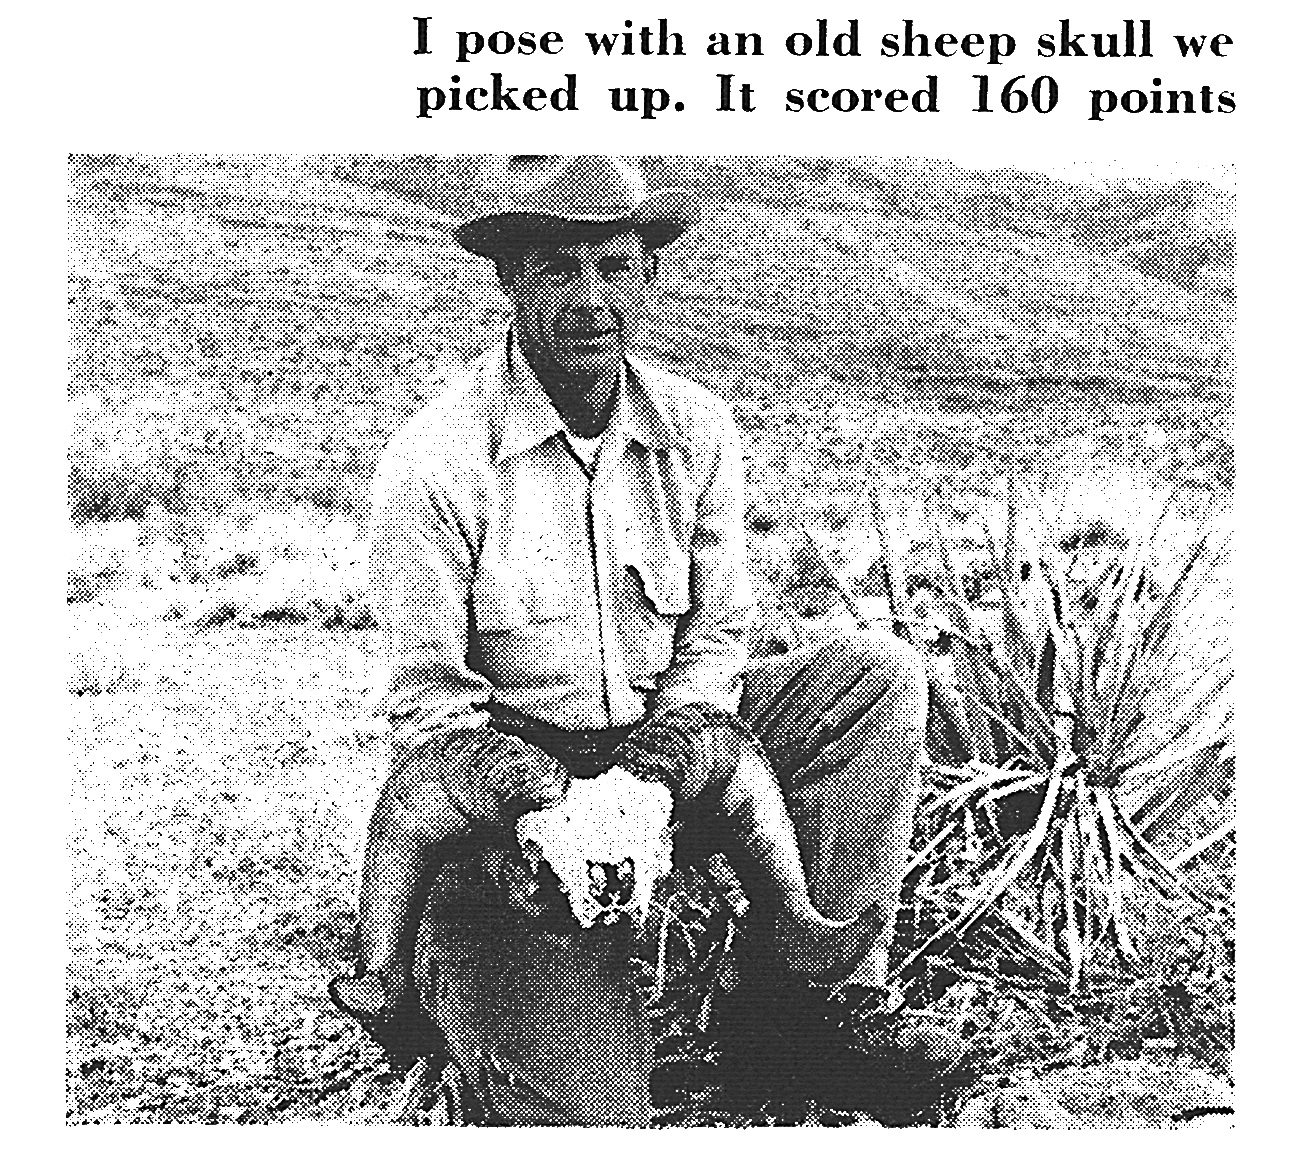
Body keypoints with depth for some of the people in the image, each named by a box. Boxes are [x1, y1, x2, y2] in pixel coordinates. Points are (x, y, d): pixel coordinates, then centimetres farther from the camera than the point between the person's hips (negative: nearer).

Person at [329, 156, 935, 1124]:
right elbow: (430, 700, -13)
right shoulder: (436, 460, -16)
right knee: (590, 1117, -17)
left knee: (880, 673, -14)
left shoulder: (697, 429, -3)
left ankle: (819, 976, -10)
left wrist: (655, 776, -18)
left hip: (661, 736, 5)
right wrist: (549, 813, -29)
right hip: (513, 764, -5)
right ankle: (453, 986, 14)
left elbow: (716, 640, 1)